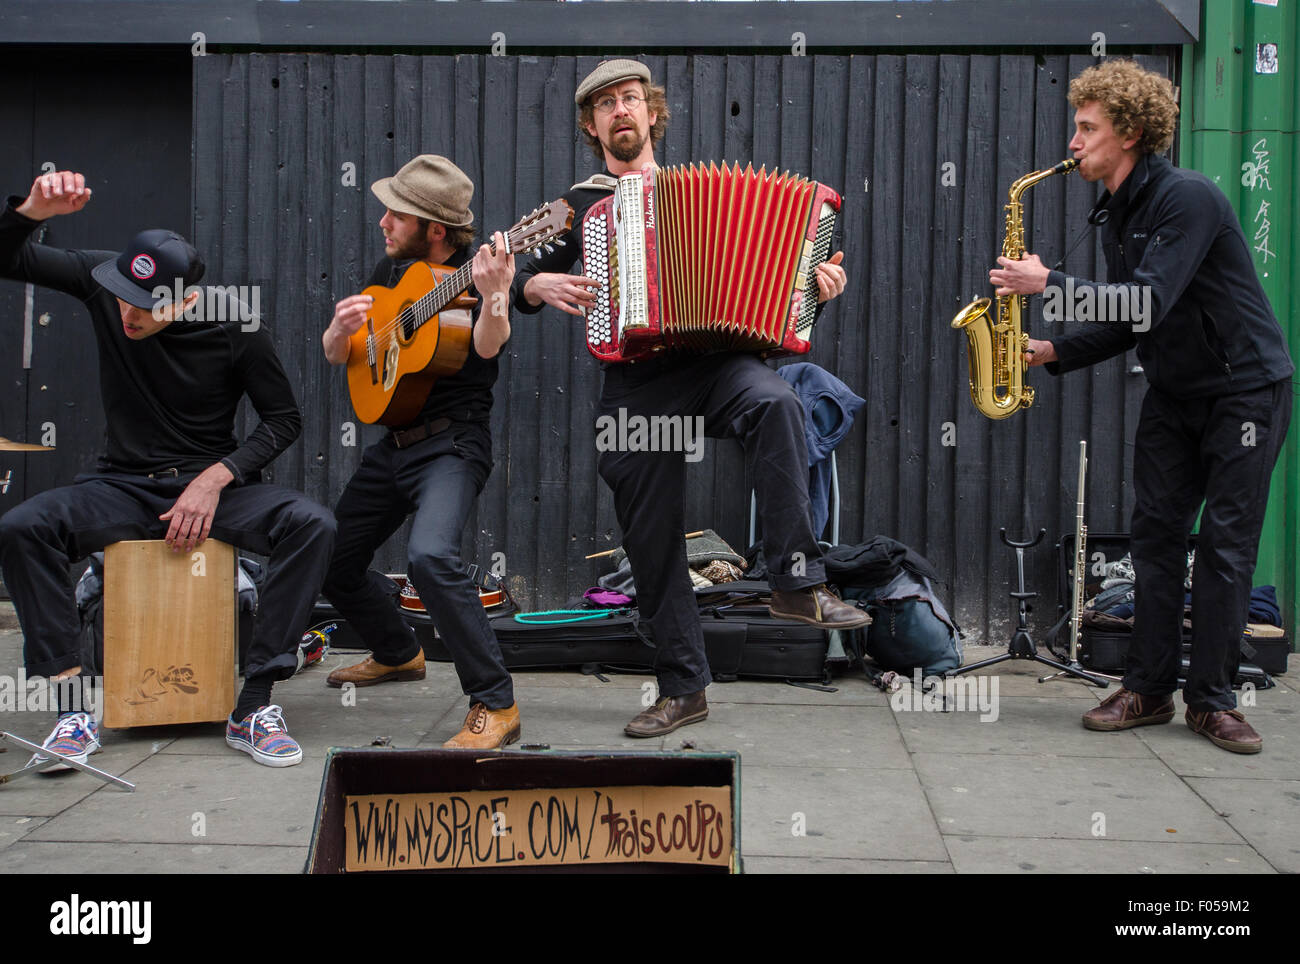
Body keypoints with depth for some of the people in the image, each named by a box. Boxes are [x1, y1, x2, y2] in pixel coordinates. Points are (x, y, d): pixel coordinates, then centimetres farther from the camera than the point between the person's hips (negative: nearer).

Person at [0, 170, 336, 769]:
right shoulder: (104, 282, -8)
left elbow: (284, 419, -4)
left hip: (212, 483, -1)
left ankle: (253, 706, -25)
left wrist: (215, 478, -17)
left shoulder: (233, 326, -13)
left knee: (312, 524, -30)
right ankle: (74, 707, -20)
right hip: (125, 487, 2)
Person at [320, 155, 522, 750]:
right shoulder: (390, 271, 10)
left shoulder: (473, 276, -11)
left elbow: (488, 346, -32)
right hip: (392, 443, 8)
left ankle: (495, 706, -23)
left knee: (430, 556, -32)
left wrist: (494, 296, -53)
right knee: (332, 559, 16)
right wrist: (340, 329, -10)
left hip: (452, 443, -8)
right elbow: (335, 356, 14)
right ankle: (399, 653, 42)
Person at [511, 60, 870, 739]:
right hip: (635, 388, 1)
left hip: (713, 362, -1)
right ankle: (683, 688, 16)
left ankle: (796, 580, -31)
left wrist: (819, 283, -3)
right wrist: (540, 287, -1)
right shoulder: (579, 208, 17)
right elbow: (522, 285, 22)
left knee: (773, 402, -36)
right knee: (652, 543, 1)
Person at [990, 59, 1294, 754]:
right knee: (1155, 532, 3)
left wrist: (1049, 283, -25)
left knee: (1225, 542, -6)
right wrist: (1054, 353, -3)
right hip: (1174, 392, 8)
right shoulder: (1115, 215, 7)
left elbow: (1148, 304, -30)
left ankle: (1212, 699, 2)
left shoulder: (1187, 197, -20)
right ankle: (1149, 689, 9)